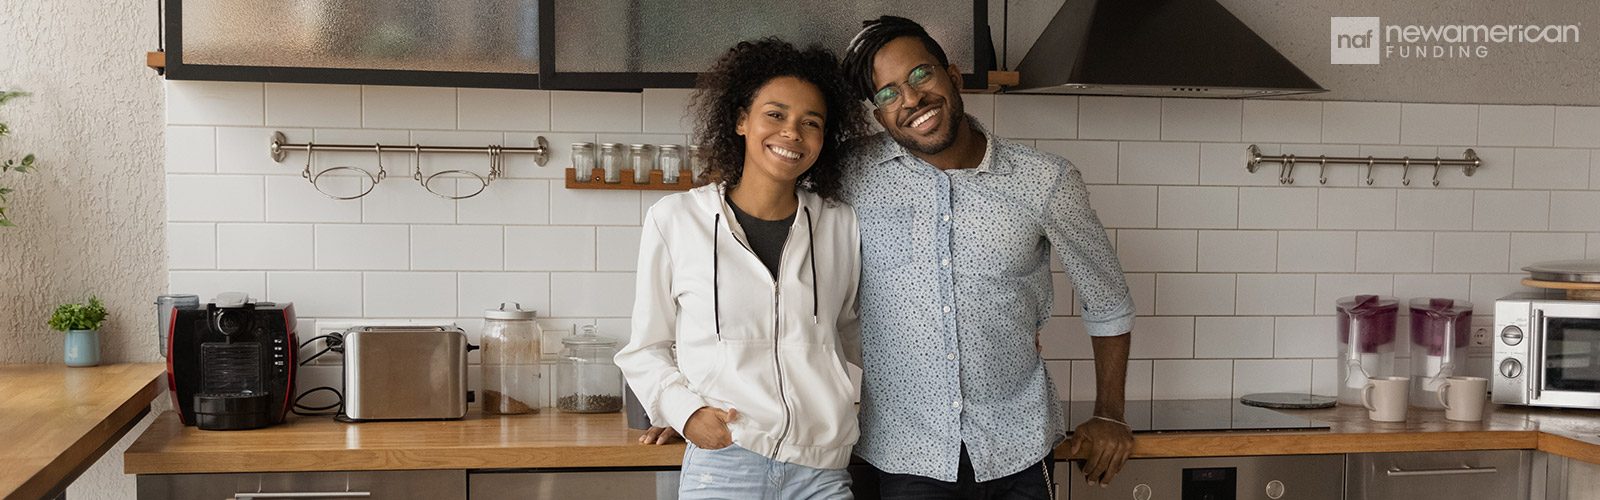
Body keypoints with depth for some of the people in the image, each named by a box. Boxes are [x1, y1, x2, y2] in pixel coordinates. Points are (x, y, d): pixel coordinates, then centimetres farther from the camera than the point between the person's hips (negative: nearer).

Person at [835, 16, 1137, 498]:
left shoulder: (1046, 182, -4)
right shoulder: (855, 174, -5)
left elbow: (1108, 302, 9)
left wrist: (1109, 417, 11)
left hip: (1019, 455, 1)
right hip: (905, 457, 0)